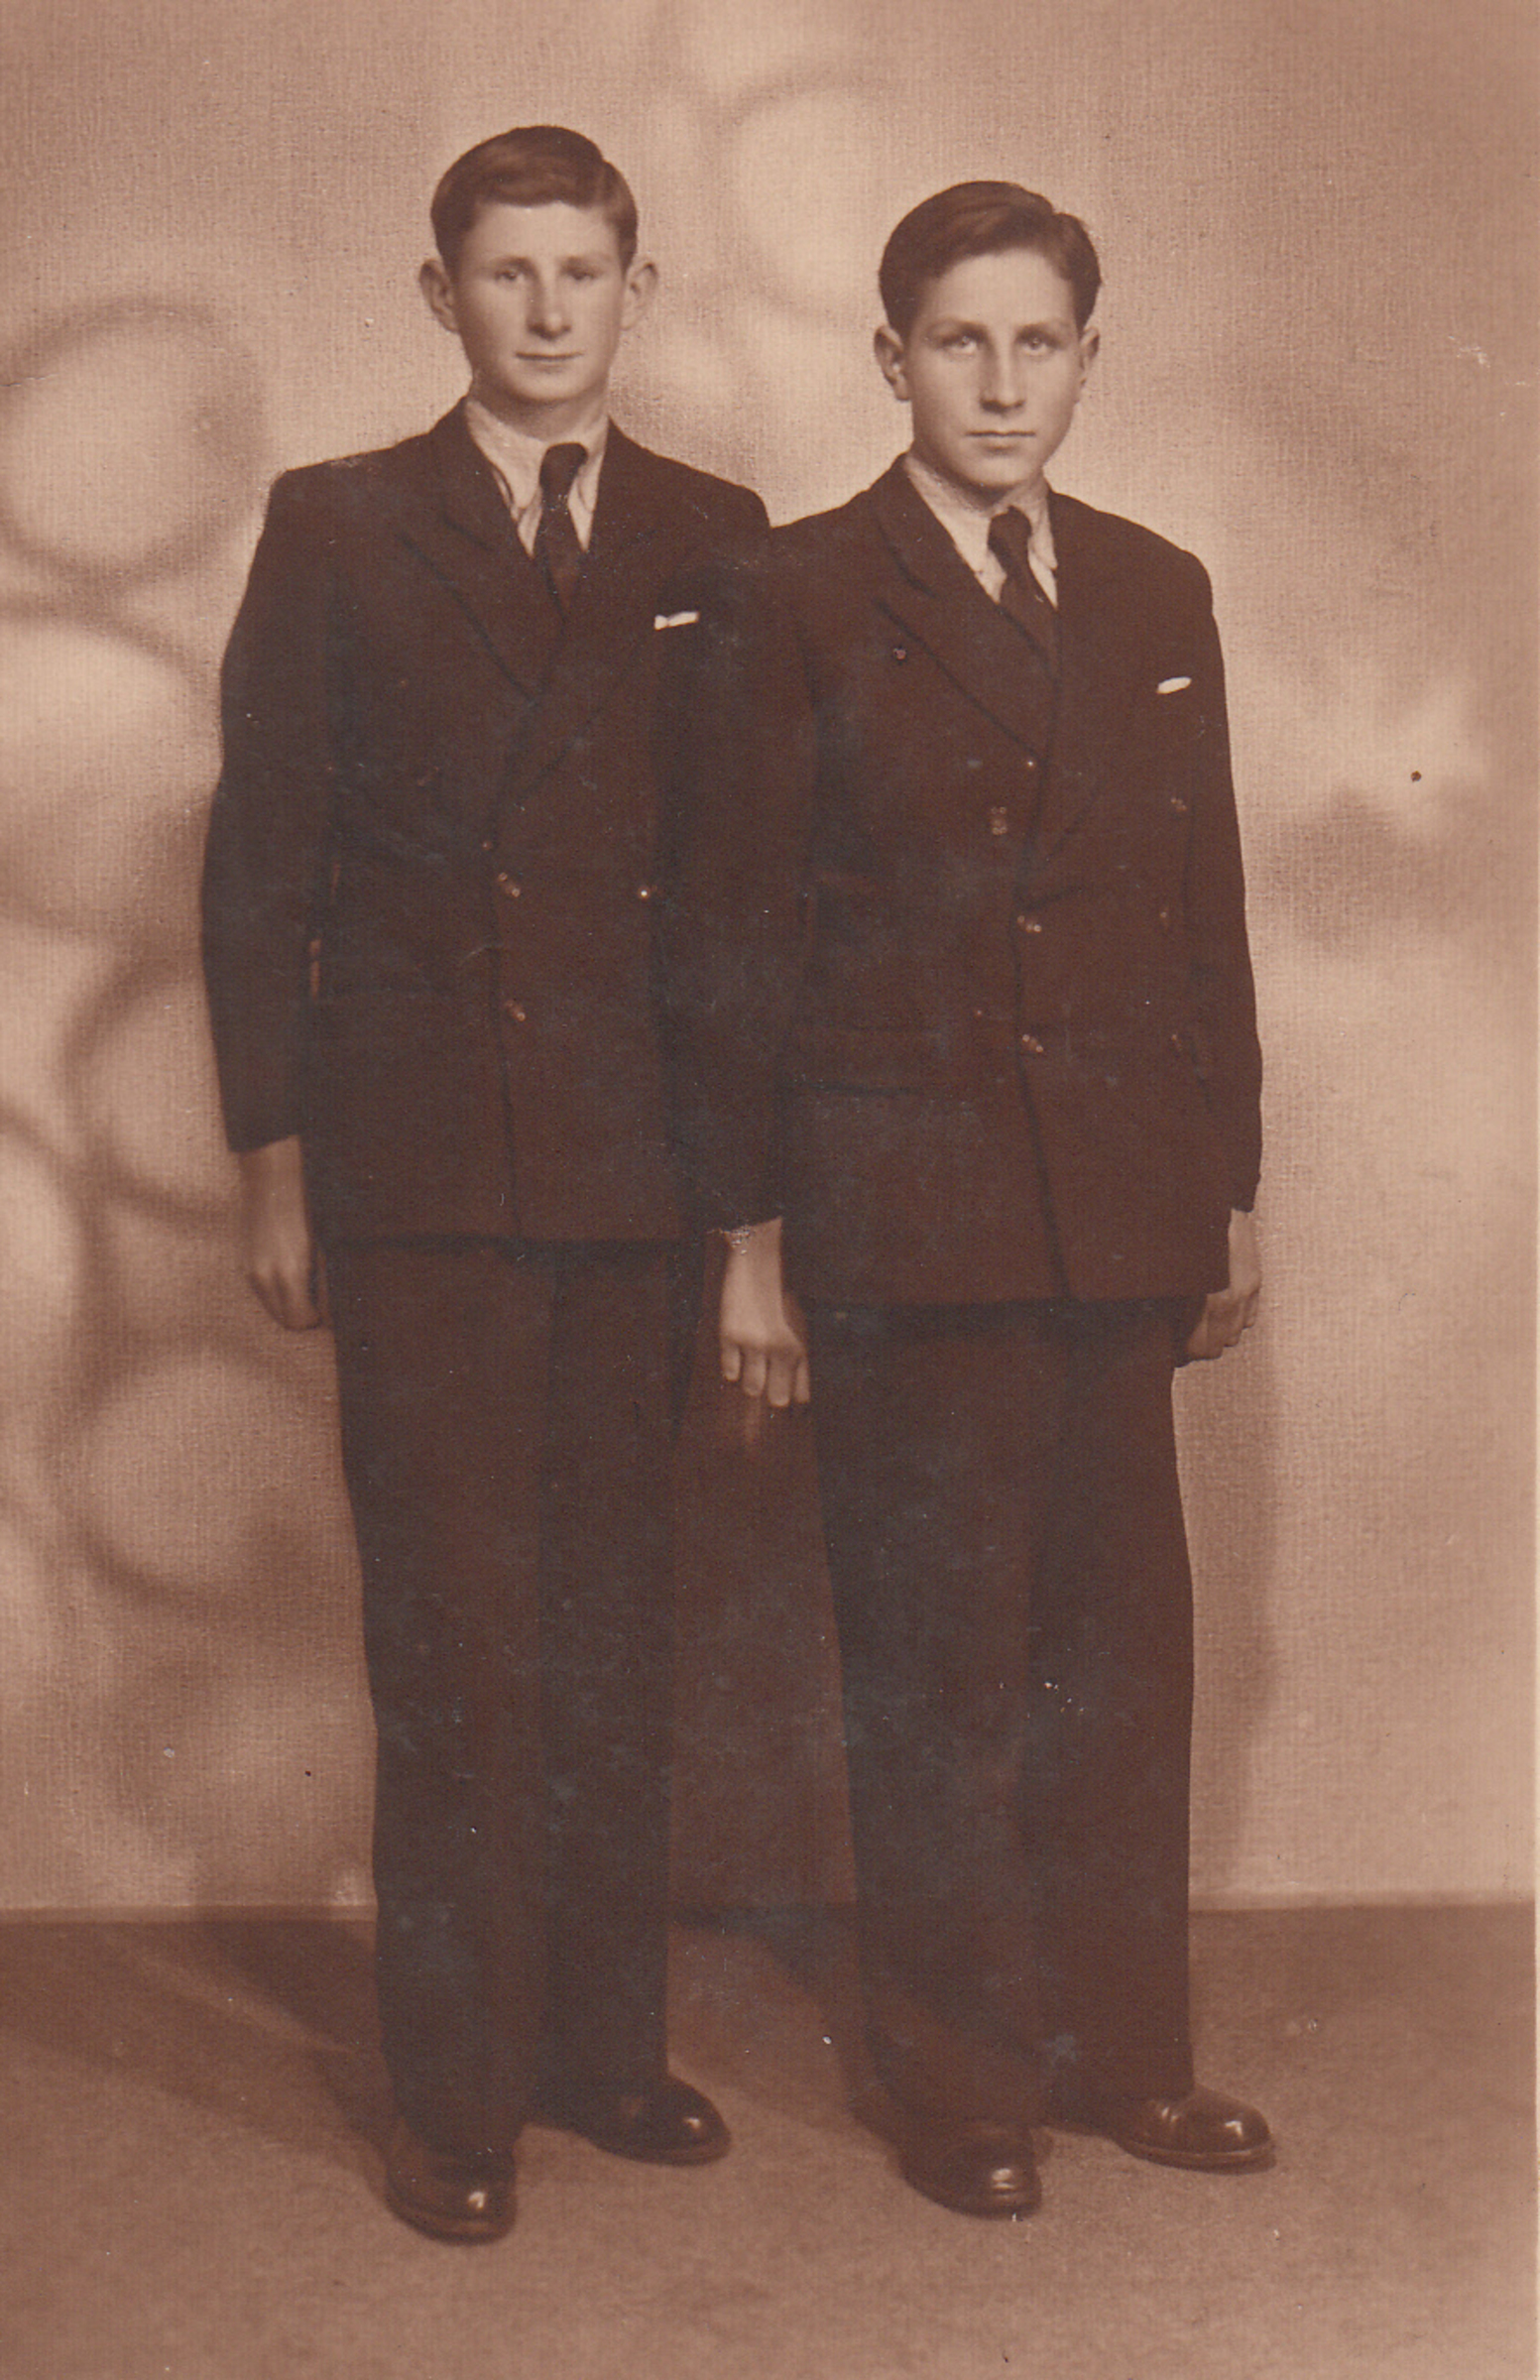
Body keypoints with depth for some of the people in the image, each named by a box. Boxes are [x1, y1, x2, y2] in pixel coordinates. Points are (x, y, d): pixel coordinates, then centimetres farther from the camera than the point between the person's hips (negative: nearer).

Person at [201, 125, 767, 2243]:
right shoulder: (336, 531, 6)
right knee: (454, 1647, 0)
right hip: (418, 1174, -2)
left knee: (622, 1632, 8)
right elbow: (259, 861, 4)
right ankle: (458, 2093, 11)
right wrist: (272, 1161, -2)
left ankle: (606, 2045, 22)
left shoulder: (714, 541, 11)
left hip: (647, 1174, 2)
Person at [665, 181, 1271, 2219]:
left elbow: (1209, 918, 14)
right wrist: (750, 1241, -5)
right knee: (939, 1656, 5)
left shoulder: (1157, 597, 11)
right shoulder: (799, 602, -1)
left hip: (1121, 1209, 4)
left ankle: (1118, 2047, 25)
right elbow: (735, 943, -2)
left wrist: (1234, 1196, 12)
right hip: (902, 1207, -4)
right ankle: (961, 2085, 20)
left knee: (1124, 1633, 9)